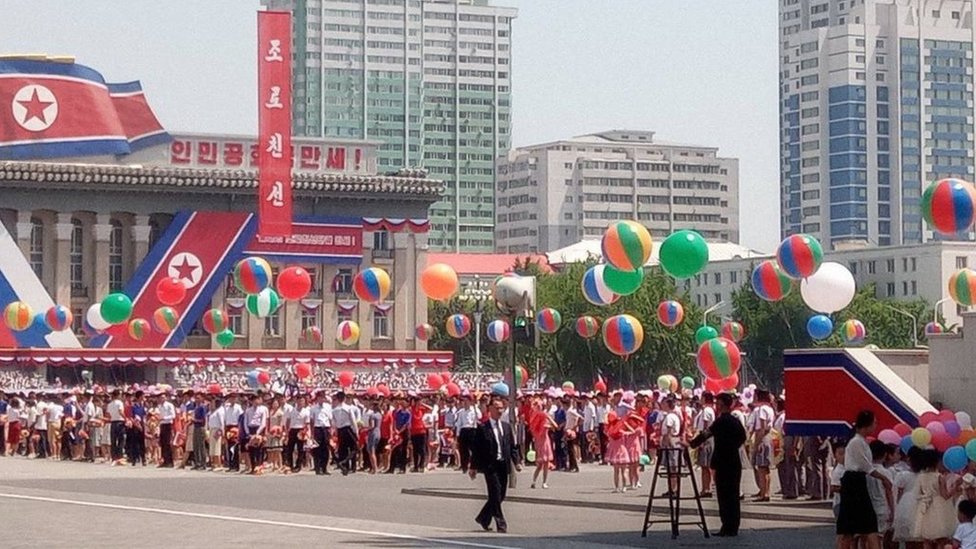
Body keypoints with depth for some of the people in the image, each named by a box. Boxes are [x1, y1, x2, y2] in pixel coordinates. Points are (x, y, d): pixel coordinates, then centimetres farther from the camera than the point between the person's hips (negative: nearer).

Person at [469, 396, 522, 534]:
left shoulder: (506, 427, 12)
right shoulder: (482, 428, -5)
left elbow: (513, 446, 13)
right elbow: (476, 448, -4)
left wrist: (517, 461, 0)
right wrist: (473, 467, -7)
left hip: (504, 465, 6)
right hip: (490, 466, -6)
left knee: (500, 496, 10)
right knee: (495, 495, -9)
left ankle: (483, 518, 27)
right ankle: (501, 525, -5)